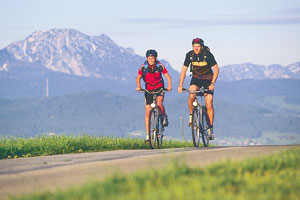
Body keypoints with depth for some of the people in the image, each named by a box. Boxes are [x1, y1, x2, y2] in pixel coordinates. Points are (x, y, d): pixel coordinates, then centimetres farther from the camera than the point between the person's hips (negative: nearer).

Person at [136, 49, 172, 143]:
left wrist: (169, 86, -27)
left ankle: (164, 116, 4)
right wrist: (138, 86, -15)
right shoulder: (143, 67, -13)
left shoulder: (160, 66, -15)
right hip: (148, 90, 1)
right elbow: (138, 77, 2)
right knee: (147, 112, -3)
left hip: (159, 88, -1)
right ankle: (147, 135, 3)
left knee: (159, 104, -30)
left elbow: (168, 76, -11)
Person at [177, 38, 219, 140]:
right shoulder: (190, 55, -14)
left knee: (209, 105, -9)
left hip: (208, 79, -2)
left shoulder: (208, 55, -21)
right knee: (191, 96, -28)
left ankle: (210, 128, 1)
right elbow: (184, 69, -7)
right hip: (196, 78, 2)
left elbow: (216, 69, -15)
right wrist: (180, 85, -15)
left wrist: (212, 83, -25)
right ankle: (191, 115, -5)